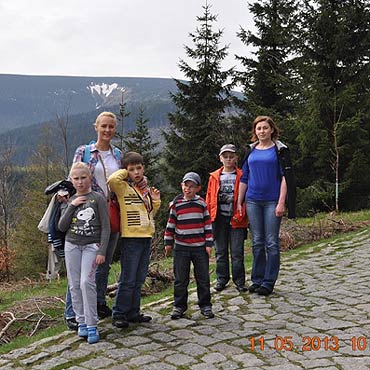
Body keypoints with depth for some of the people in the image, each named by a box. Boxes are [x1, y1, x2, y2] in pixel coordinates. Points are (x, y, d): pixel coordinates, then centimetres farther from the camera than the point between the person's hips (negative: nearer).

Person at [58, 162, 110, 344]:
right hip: (72, 245, 4)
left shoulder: (98, 198, -2)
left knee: (87, 282, -16)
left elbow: (105, 227, -4)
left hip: (91, 245, -4)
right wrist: (72, 206, -7)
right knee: (74, 284, 3)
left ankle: (92, 325, -10)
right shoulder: (70, 201, 10)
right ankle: (81, 321, 13)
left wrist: (102, 251, -10)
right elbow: (61, 227, 2)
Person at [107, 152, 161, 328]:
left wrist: (156, 202, 6)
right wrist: (124, 172, -10)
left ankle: (133, 312, 23)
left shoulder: (146, 189, 15)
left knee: (139, 279, 13)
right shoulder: (123, 187, -5)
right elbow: (112, 180, -29)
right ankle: (119, 314, 7)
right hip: (131, 237, -7)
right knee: (128, 279, -3)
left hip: (146, 236, 7)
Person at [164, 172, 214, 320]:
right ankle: (179, 306, 17)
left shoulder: (201, 203, 2)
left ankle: (205, 305, 16)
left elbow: (208, 224, 4)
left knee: (203, 278, 5)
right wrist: (168, 242, 8)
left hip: (200, 247, 0)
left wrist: (209, 243, 0)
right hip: (181, 247, 0)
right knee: (180, 279, 6)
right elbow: (171, 223, 9)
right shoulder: (176, 203, 3)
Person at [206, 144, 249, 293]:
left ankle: (239, 280, 10)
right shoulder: (214, 177, 9)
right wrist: (209, 216, 2)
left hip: (236, 219, -3)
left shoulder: (241, 176, 2)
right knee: (220, 251, 10)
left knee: (237, 252, 0)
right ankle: (222, 279, 21)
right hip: (219, 219, 3)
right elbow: (209, 198, 10)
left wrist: (240, 215, -10)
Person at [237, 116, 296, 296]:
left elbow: (286, 177, -4)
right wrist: (239, 202, 10)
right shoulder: (251, 151, 12)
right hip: (253, 201, 4)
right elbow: (244, 178, 14)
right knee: (257, 242, 8)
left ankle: (269, 282, 7)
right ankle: (257, 280, 16)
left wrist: (281, 203, -12)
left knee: (271, 243, -1)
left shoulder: (280, 150, 0)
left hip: (272, 201, -4)